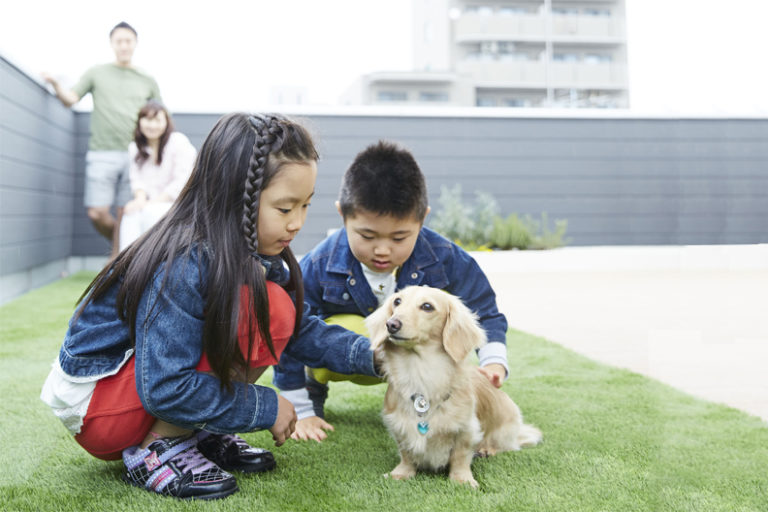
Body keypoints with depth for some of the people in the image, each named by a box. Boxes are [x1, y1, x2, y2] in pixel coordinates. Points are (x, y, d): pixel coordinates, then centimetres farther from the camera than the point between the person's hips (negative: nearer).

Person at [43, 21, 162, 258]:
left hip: (134, 155, 0)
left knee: (125, 215, -4)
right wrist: (56, 84, -15)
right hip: (102, 154, 0)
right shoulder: (97, 73, 13)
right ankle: (118, 244, 21)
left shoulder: (147, 81, 15)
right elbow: (70, 99, 5)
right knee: (97, 214, -7)